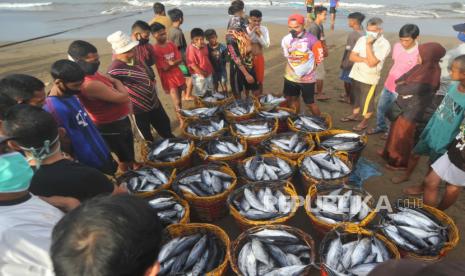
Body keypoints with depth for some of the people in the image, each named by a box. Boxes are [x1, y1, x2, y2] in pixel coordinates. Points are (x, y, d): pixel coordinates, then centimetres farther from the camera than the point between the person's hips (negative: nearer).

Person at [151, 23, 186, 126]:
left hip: (178, 75, 5)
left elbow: (180, 60, -1)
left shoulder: (171, 44, 3)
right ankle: (181, 121, 7)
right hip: (168, 78, -5)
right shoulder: (154, 49, -15)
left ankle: (181, 117, 33)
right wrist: (174, 62, -7)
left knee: (179, 100, 17)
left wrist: (171, 63, -17)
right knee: (176, 102, -6)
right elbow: (164, 67, -17)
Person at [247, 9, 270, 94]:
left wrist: (260, 35, -20)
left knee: (260, 80, 12)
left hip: (259, 58, 2)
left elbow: (266, 45, -9)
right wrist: (252, 32, -25)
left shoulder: (264, 29, -4)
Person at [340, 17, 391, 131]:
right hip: (356, 75, 5)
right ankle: (354, 115, 43)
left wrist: (368, 45, -23)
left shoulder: (384, 44, -15)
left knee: (367, 101, 7)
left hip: (369, 78, -5)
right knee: (356, 97, 23)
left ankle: (365, 122, 25)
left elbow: (372, 62, -24)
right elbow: (352, 56, -3)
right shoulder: (362, 39, 1)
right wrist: (365, 59, -19)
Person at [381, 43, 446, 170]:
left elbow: (401, 90, -25)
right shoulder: (424, 67, -3)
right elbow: (405, 76, 6)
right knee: (396, 130, 23)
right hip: (405, 106, 9)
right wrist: (401, 83, -13)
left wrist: (400, 86, -5)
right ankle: (391, 153, 44)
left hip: (413, 111, -9)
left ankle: (400, 162, 28)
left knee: (402, 135, 8)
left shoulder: (428, 77, -30)